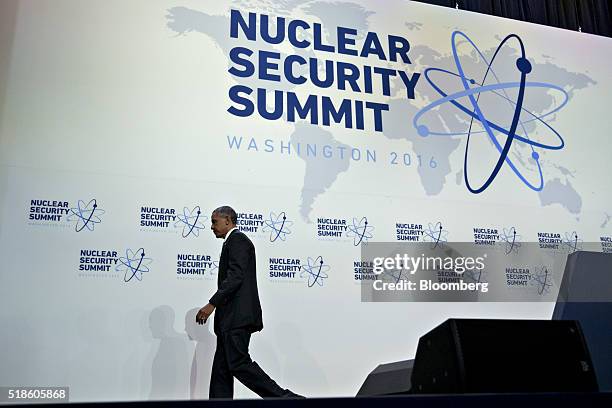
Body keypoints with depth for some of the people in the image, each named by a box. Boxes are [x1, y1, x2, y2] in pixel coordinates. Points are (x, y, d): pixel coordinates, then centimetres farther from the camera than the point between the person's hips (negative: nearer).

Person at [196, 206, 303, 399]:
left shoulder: (237, 239, -6)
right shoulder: (234, 241, 25)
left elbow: (235, 276, -18)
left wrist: (212, 304, -20)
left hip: (237, 316, -10)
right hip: (232, 318, 11)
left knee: (238, 364, -14)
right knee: (221, 368, 7)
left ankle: (284, 397, -11)